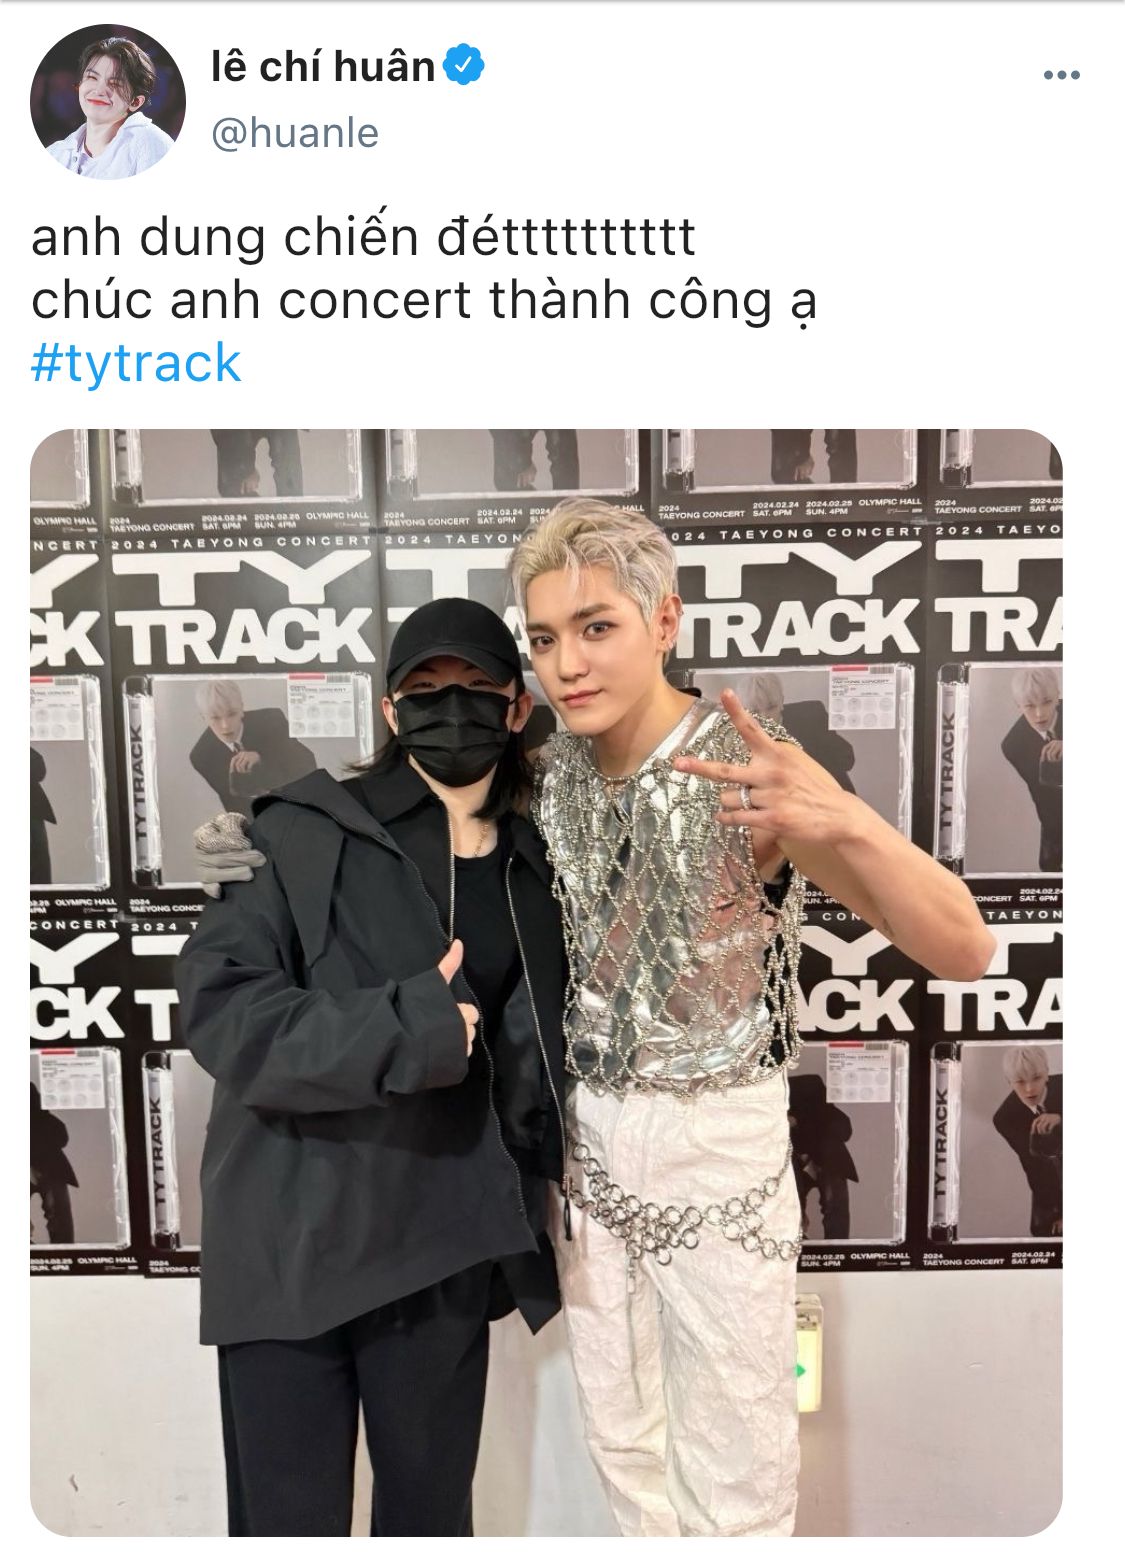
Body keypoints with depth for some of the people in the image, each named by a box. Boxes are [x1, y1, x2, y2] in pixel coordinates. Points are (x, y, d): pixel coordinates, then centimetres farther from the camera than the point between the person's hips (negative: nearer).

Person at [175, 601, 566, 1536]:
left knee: (433, 1508, 20)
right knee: (290, 1517, 12)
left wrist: (527, 1207, 6)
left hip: (443, 1250, 4)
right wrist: (402, 1033, -23)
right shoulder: (313, 838, -8)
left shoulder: (531, 872, 5)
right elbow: (219, 1006, -16)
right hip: (293, 1246, -3)